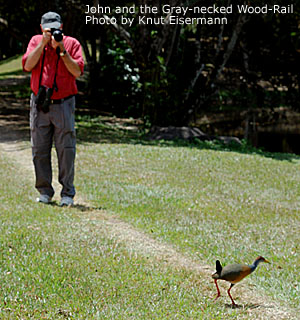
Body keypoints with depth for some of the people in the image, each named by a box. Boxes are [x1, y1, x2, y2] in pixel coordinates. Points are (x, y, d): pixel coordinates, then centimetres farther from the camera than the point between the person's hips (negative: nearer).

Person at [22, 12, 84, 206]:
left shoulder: (72, 43, 2)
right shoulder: (36, 41, 8)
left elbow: (77, 72, -9)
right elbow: (28, 66, -7)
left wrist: (61, 49, -14)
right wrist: (43, 44, -12)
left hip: (63, 104, -2)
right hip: (39, 104, 2)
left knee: (66, 150, -3)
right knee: (40, 150, 4)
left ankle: (68, 193, 3)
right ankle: (45, 191, 14)